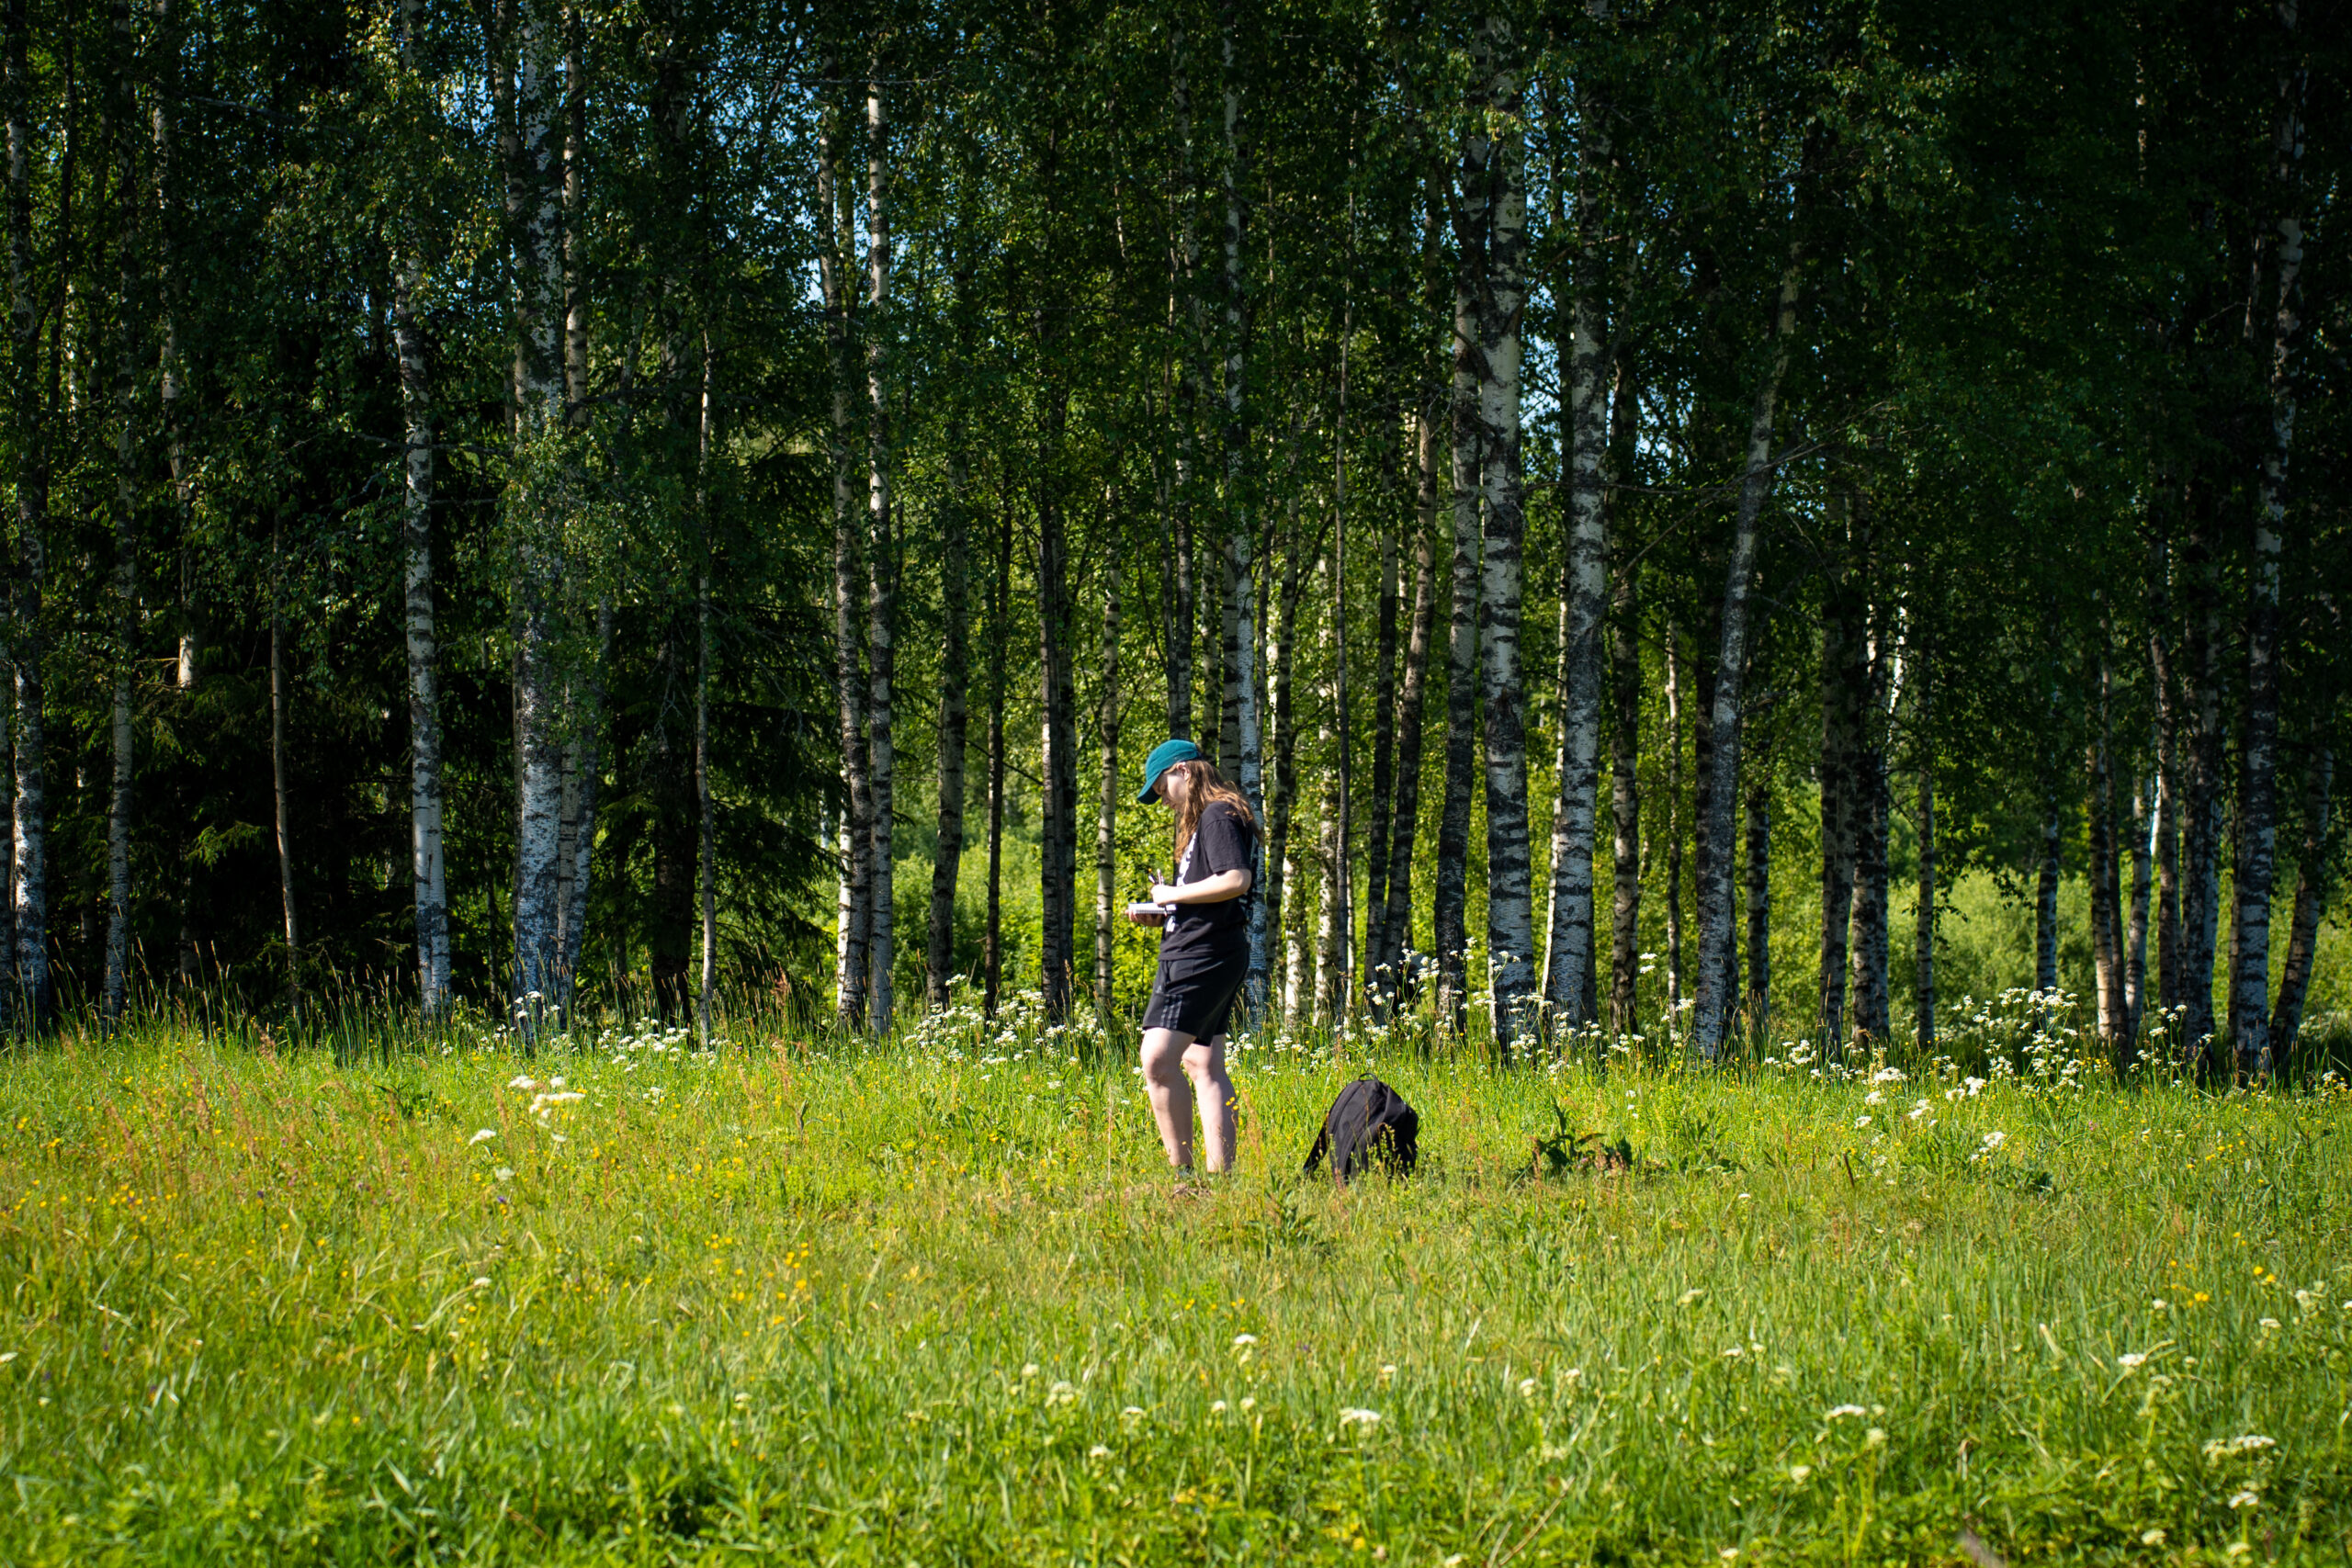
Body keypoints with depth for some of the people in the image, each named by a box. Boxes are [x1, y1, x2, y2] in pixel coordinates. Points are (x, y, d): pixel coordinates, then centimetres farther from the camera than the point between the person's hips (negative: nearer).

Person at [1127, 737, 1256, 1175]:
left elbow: (1236, 879, -24)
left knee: (1158, 1061, -18)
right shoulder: (1205, 820, 22)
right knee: (1204, 1066, 9)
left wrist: (1173, 894, -13)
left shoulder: (1218, 815, -10)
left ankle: (1181, 1169, -18)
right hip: (1202, 954, 11)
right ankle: (1220, 1173, 7)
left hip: (1202, 955, -11)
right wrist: (1159, 917, 12)